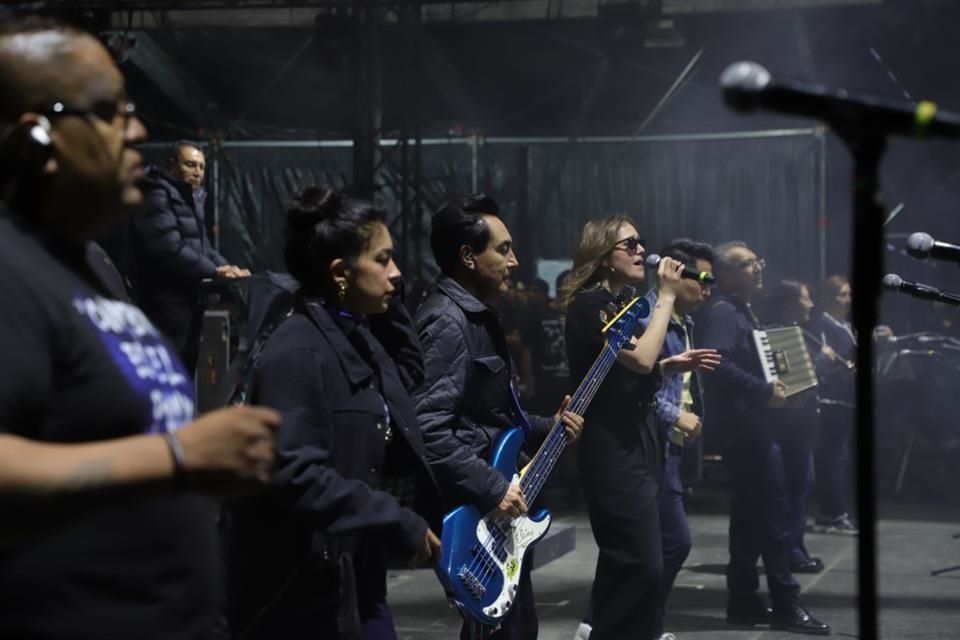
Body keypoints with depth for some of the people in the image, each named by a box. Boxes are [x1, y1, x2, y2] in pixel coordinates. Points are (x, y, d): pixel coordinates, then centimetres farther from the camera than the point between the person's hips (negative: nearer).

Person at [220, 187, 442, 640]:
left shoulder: (360, 337, 9)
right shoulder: (297, 353, -20)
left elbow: (410, 376, 30)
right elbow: (296, 475, -28)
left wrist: (391, 305, 13)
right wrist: (400, 525, -23)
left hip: (356, 577, 9)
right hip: (304, 588, -9)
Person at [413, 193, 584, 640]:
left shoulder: (477, 315, 15)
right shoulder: (446, 322, -17)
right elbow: (429, 428, -27)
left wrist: (544, 428, 13)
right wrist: (492, 488, -25)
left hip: (498, 513, 10)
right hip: (474, 513, -10)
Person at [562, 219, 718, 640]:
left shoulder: (617, 305, 16)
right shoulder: (590, 304, -14)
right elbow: (640, 357, -26)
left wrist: (672, 366, 9)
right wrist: (666, 296, -18)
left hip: (632, 446, 10)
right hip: (613, 452, -10)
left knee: (624, 562, 14)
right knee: (643, 566, -12)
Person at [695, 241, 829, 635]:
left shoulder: (739, 311, 19)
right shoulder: (721, 312, -13)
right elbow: (717, 365, -28)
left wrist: (771, 388, 10)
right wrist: (765, 392, -24)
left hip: (749, 425, 11)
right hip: (742, 426, -11)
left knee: (751, 515, 12)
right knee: (772, 514, -8)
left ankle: (744, 602, 16)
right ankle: (786, 605, -5)